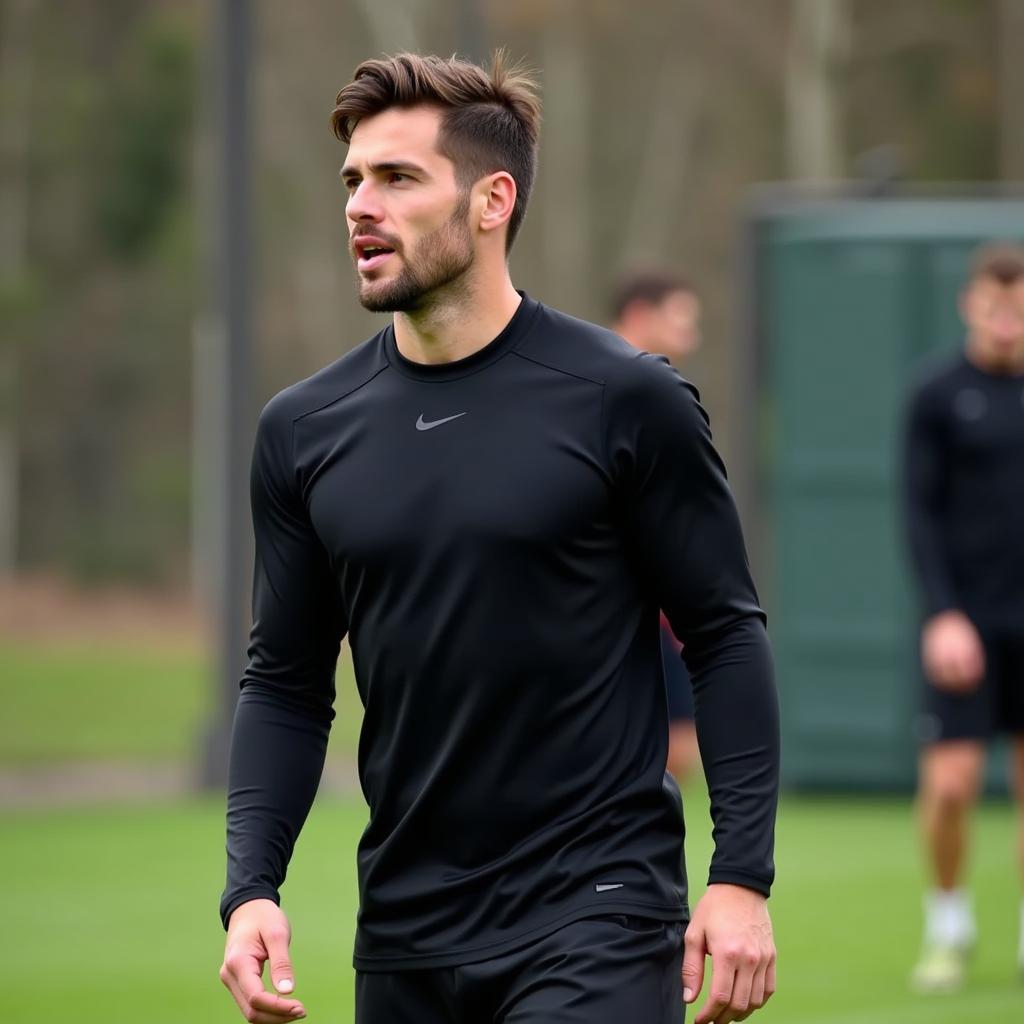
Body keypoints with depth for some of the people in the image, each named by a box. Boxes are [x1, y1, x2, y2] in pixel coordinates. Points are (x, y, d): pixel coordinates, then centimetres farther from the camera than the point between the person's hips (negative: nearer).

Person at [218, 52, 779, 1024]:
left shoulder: (622, 400, -6)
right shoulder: (303, 430, 6)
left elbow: (725, 639, -3)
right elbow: (285, 683, 11)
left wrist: (741, 879, -9)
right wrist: (250, 889, -2)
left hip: (596, 917, -5)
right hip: (404, 939, 5)